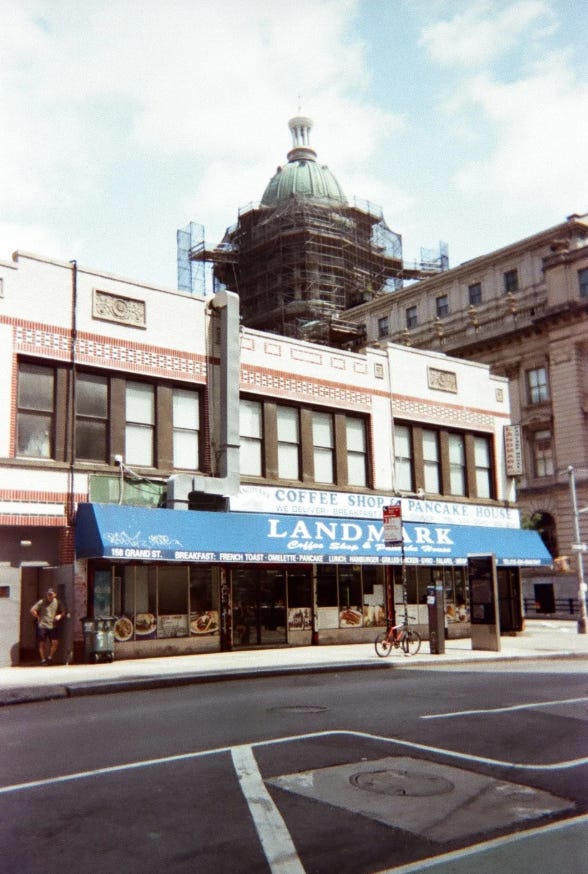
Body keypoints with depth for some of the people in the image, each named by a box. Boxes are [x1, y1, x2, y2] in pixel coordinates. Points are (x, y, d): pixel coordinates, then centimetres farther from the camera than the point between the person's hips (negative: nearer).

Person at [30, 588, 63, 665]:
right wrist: (38, 617, -4)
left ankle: (50, 657, 13)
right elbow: (32, 610, -8)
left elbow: (62, 612, 17)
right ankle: (43, 660, 15)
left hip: (52, 626, 2)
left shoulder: (57, 602, 5)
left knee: (55, 643, -7)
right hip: (42, 625, -2)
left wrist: (59, 615, -2)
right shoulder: (42, 602, -5)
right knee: (42, 643, 3)